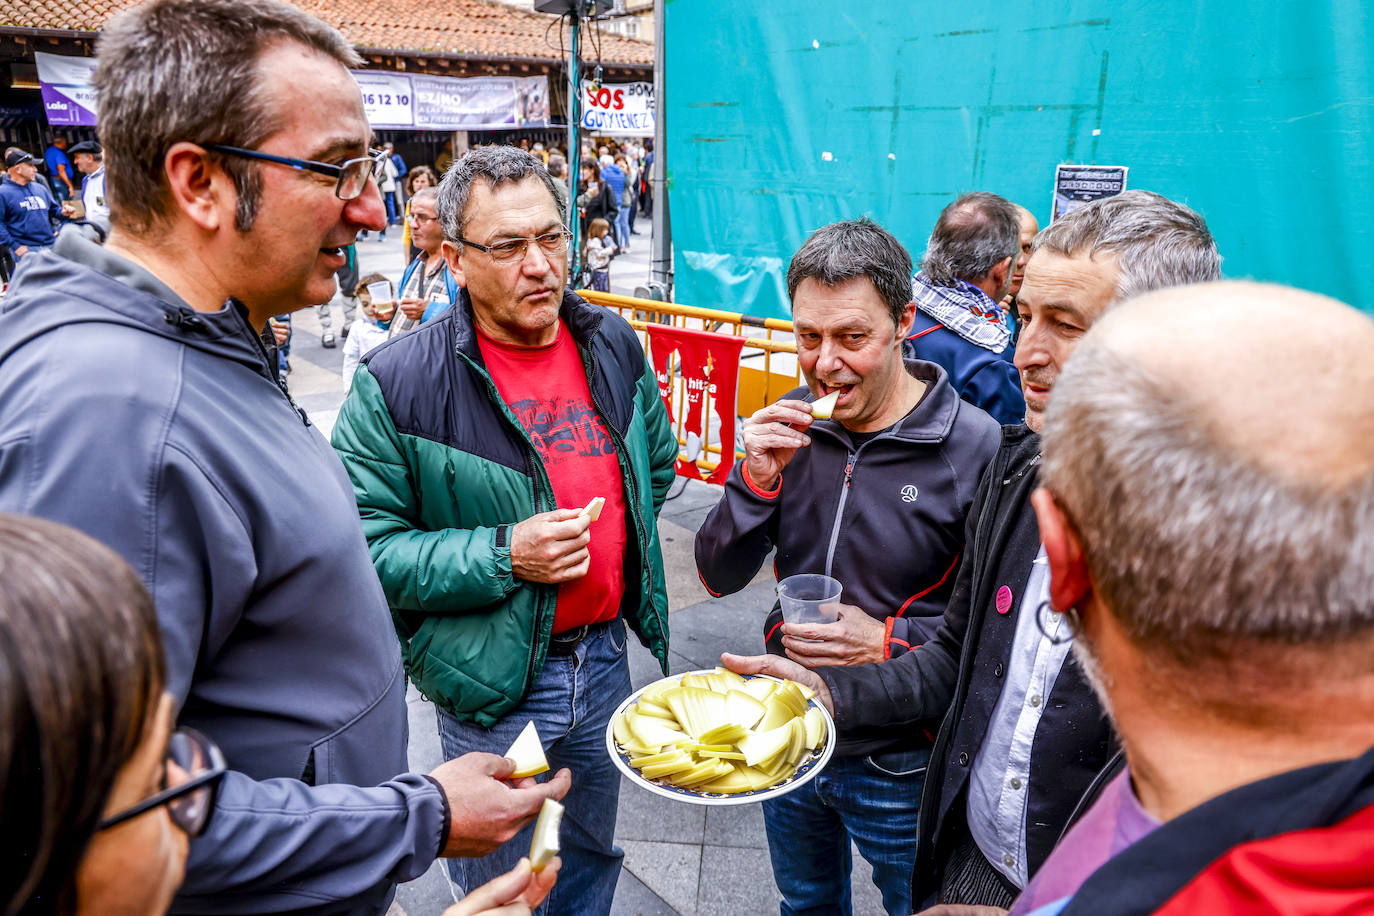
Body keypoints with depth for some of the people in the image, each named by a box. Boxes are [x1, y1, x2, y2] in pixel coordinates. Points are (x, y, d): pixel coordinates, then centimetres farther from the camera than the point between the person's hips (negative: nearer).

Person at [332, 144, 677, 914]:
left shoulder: (613, 346, -1)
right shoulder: (398, 383, -18)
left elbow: (658, 460, 15)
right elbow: (365, 548, -17)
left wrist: (617, 545, 7)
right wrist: (504, 556, -26)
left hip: (604, 653, 5)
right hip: (492, 684, -4)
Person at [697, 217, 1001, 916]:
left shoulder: (976, 449, -21)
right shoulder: (791, 426, -8)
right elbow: (719, 577, -6)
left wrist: (889, 642, -26)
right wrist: (756, 480, -22)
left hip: (900, 766, -4)